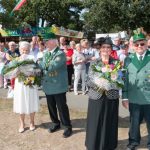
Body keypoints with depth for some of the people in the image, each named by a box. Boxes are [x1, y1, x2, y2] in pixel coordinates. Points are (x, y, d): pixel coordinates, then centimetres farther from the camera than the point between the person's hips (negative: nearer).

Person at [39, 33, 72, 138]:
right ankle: (56, 123, 35)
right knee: (51, 106, 16)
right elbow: (42, 66, 9)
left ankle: (68, 127, 17)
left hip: (58, 85, -7)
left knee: (62, 107, 1)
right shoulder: (46, 53, 10)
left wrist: (40, 64, -15)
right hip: (48, 85, 7)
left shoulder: (60, 53, -15)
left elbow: (53, 66, -26)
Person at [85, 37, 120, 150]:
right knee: (95, 123, 7)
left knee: (110, 123, 10)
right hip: (96, 97, 0)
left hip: (111, 98, 1)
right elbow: (89, 80, -1)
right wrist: (98, 85, -20)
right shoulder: (94, 63, 1)